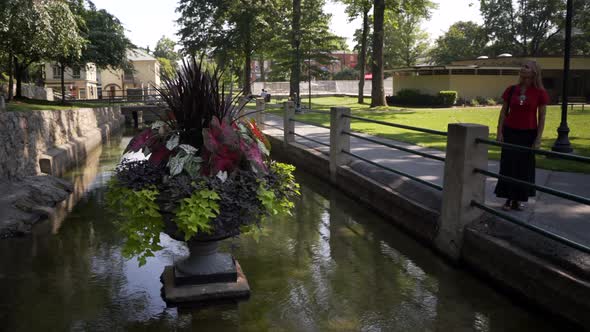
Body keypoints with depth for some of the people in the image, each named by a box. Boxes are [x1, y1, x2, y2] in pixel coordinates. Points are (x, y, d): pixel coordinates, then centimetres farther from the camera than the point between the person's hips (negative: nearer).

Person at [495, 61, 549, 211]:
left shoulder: (540, 93, -5)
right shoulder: (511, 90, 2)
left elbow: (542, 117, -3)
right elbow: (504, 112, 5)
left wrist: (538, 138, -6)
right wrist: (499, 132, -1)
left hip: (528, 134, -2)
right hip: (510, 132, 2)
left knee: (525, 167, 5)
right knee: (508, 166, 2)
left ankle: (520, 199, 18)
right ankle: (509, 198, 12)